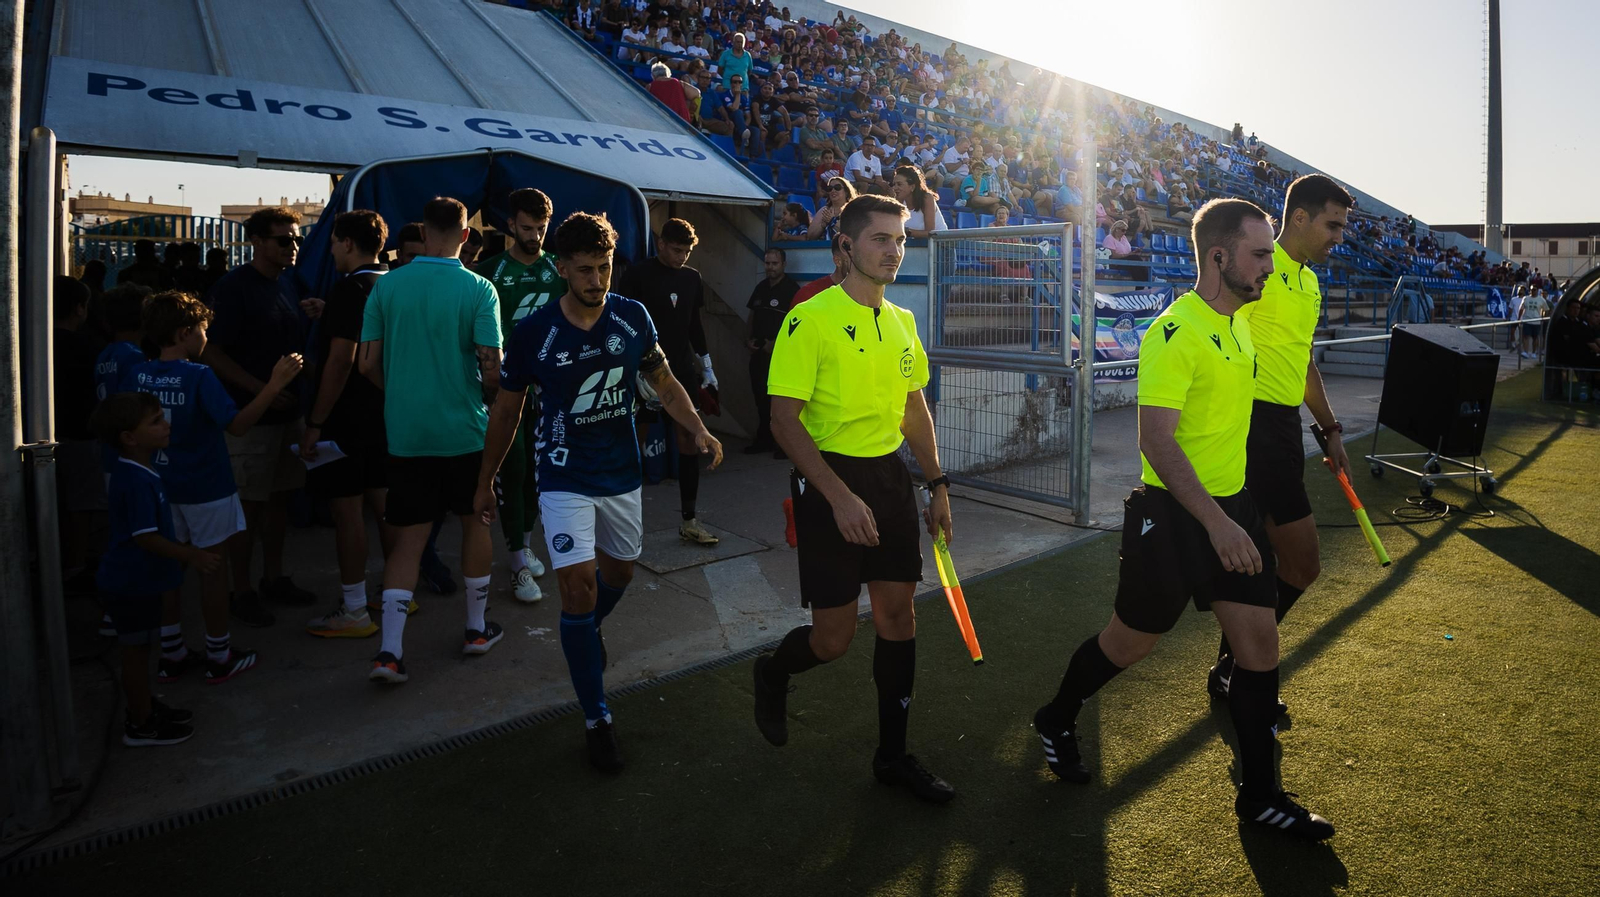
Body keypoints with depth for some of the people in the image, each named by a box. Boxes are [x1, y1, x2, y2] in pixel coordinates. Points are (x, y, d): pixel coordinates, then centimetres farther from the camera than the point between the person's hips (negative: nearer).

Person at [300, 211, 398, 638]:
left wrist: (315, 423, -18)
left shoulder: (350, 289, -16)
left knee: (346, 510, -2)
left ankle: (354, 612, 5)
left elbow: (340, 361, -21)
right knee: (385, 503, 15)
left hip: (348, 420, -9)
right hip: (385, 415, 9)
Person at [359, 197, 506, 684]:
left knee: (409, 535, 8)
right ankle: (476, 629, 28)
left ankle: (390, 650, 1)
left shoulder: (387, 285, -1)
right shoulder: (478, 289, -10)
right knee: (475, 521, 16)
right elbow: (493, 369, -14)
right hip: (464, 429, -2)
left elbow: (368, 364, 0)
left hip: (406, 430, 2)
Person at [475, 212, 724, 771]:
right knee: (579, 584, -11)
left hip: (621, 473, 4)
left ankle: (587, 632, 55)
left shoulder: (633, 318, -7)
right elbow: (507, 410, -1)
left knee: (620, 569, 20)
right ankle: (597, 721, 2)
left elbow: (663, 381, 5)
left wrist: (697, 430, -12)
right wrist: (485, 481, 5)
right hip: (565, 478, -3)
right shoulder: (533, 332, -13)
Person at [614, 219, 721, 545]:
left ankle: (689, 521, 3)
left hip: (681, 369, 4)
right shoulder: (638, 274, -6)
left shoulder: (692, 278, 9)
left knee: (689, 439, -1)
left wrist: (706, 365, 14)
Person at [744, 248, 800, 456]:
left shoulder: (792, 288, -10)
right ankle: (763, 439, 22)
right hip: (759, 351, 7)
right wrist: (749, 338, 6)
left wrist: (776, 343, -17)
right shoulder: (761, 287, 12)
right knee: (761, 396, 12)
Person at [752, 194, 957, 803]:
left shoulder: (902, 321, 9)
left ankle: (893, 755, 24)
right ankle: (772, 673, 33)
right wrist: (839, 497, -22)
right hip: (829, 479, -6)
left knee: (897, 614, 8)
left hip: (891, 477, 7)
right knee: (832, 638, -2)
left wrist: (938, 485, 14)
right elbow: (785, 420, -16)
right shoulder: (811, 320, -13)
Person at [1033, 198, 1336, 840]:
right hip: (1172, 513, -7)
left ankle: (1260, 795, 20)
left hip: (1232, 503, 8)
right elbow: (1156, 439, -25)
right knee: (1131, 641, 9)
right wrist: (1215, 522, -30)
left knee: (1259, 642, 5)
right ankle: (1056, 721, 37)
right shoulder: (1175, 333, -20)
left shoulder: (1241, 321, 8)